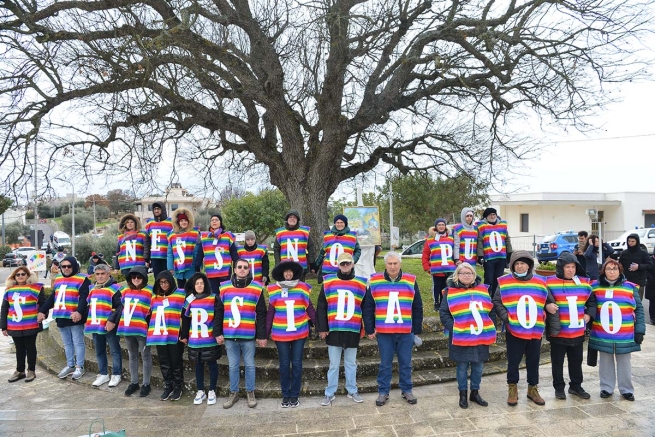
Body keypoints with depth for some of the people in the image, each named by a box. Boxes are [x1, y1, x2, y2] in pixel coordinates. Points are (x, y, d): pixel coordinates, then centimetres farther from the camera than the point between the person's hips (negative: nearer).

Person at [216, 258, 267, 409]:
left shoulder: (257, 288, -3)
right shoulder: (224, 288, 5)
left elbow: (261, 314, -2)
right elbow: (219, 312, 9)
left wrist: (262, 335, -4)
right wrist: (218, 333, 5)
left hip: (248, 335, -2)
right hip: (229, 335, 2)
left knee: (249, 365, 10)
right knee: (233, 366, 13)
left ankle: (250, 392, 25)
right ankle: (233, 393, 27)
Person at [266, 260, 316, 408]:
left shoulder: (303, 288, -1)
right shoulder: (274, 289, -1)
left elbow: (310, 309, 3)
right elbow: (270, 313, 3)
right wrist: (266, 333, 2)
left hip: (299, 332, 0)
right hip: (280, 334, 0)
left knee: (297, 364, 6)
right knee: (284, 364, 8)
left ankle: (294, 395, 19)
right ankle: (285, 395, 22)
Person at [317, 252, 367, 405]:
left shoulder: (361, 284, 3)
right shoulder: (328, 282, 0)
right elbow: (321, 307, 1)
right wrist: (322, 328, -3)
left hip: (353, 331, 1)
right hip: (334, 330, -1)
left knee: (351, 363, 14)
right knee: (334, 364, 8)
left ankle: (352, 391, 29)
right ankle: (330, 393, 21)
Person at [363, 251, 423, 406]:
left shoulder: (411, 281, 0)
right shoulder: (374, 281, -1)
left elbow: (417, 308, 6)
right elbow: (367, 308, 3)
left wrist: (417, 329, 6)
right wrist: (369, 329, 1)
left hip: (406, 331, 1)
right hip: (383, 331, 0)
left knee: (406, 363, 12)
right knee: (385, 363, 9)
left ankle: (406, 390, 28)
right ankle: (383, 392, 23)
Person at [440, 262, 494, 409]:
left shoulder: (483, 289, 5)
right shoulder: (450, 292, -5)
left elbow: (491, 309, 11)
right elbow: (444, 313, -3)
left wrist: (489, 327, 2)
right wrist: (452, 328, -12)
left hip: (481, 337, 3)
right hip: (460, 338, -3)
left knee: (478, 366, 13)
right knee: (462, 367, 8)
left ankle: (475, 393, 29)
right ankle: (463, 394, 23)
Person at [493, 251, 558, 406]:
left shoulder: (540, 282, 6)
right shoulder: (504, 282, -2)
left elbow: (550, 303, 15)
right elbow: (497, 302, 0)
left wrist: (554, 323, 6)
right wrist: (505, 317, -12)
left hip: (535, 331, 2)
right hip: (514, 331, -2)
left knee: (533, 362, 14)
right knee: (513, 362, 6)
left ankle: (533, 389, 30)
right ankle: (512, 389, 22)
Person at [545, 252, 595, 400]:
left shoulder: (584, 282, 4)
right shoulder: (550, 283, -10)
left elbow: (592, 301, 15)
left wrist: (589, 314, 1)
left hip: (578, 331, 4)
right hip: (558, 331, -4)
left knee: (576, 361, 17)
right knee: (558, 361, 8)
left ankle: (576, 386, 32)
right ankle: (559, 387, 22)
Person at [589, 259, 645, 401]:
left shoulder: (630, 287, -2)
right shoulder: (595, 287, 1)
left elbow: (639, 309, 1)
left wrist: (640, 330, -3)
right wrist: (588, 325, 4)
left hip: (625, 335, -1)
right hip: (602, 335, 1)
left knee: (624, 362, 11)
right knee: (605, 362, 12)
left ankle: (626, 389, 26)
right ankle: (606, 388, 25)